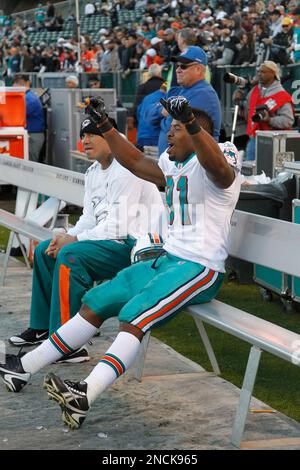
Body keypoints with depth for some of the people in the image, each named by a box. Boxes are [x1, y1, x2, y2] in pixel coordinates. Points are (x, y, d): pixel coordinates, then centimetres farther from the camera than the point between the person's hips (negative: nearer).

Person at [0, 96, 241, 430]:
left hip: (200, 270, -9)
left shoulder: (221, 155, -11)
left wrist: (190, 123, -50)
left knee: (135, 314, -30)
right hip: (166, 259, 9)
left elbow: (218, 168, -35)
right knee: (96, 303, 8)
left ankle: (85, 396, -43)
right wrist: (105, 126, 21)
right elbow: (135, 162, 27)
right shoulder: (173, 164, 17)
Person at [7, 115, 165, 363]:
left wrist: (75, 240, -18)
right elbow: (90, 218, 15)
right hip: (109, 239, 11)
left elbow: (117, 228, -23)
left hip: (135, 243, -11)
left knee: (70, 255, -29)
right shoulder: (94, 172, 13)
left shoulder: (126, 171, -18)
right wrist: (67, 236, -5)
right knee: (45, 250, 10)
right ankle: (42, 327, 19)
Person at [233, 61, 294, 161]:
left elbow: (288, 120, -17)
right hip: (253, 140, 7)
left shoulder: (282, 96, -9)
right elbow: (247, 114, 21)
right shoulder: (254, 91, 13)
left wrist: (270, 120, -26)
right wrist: (239, 103, 6)